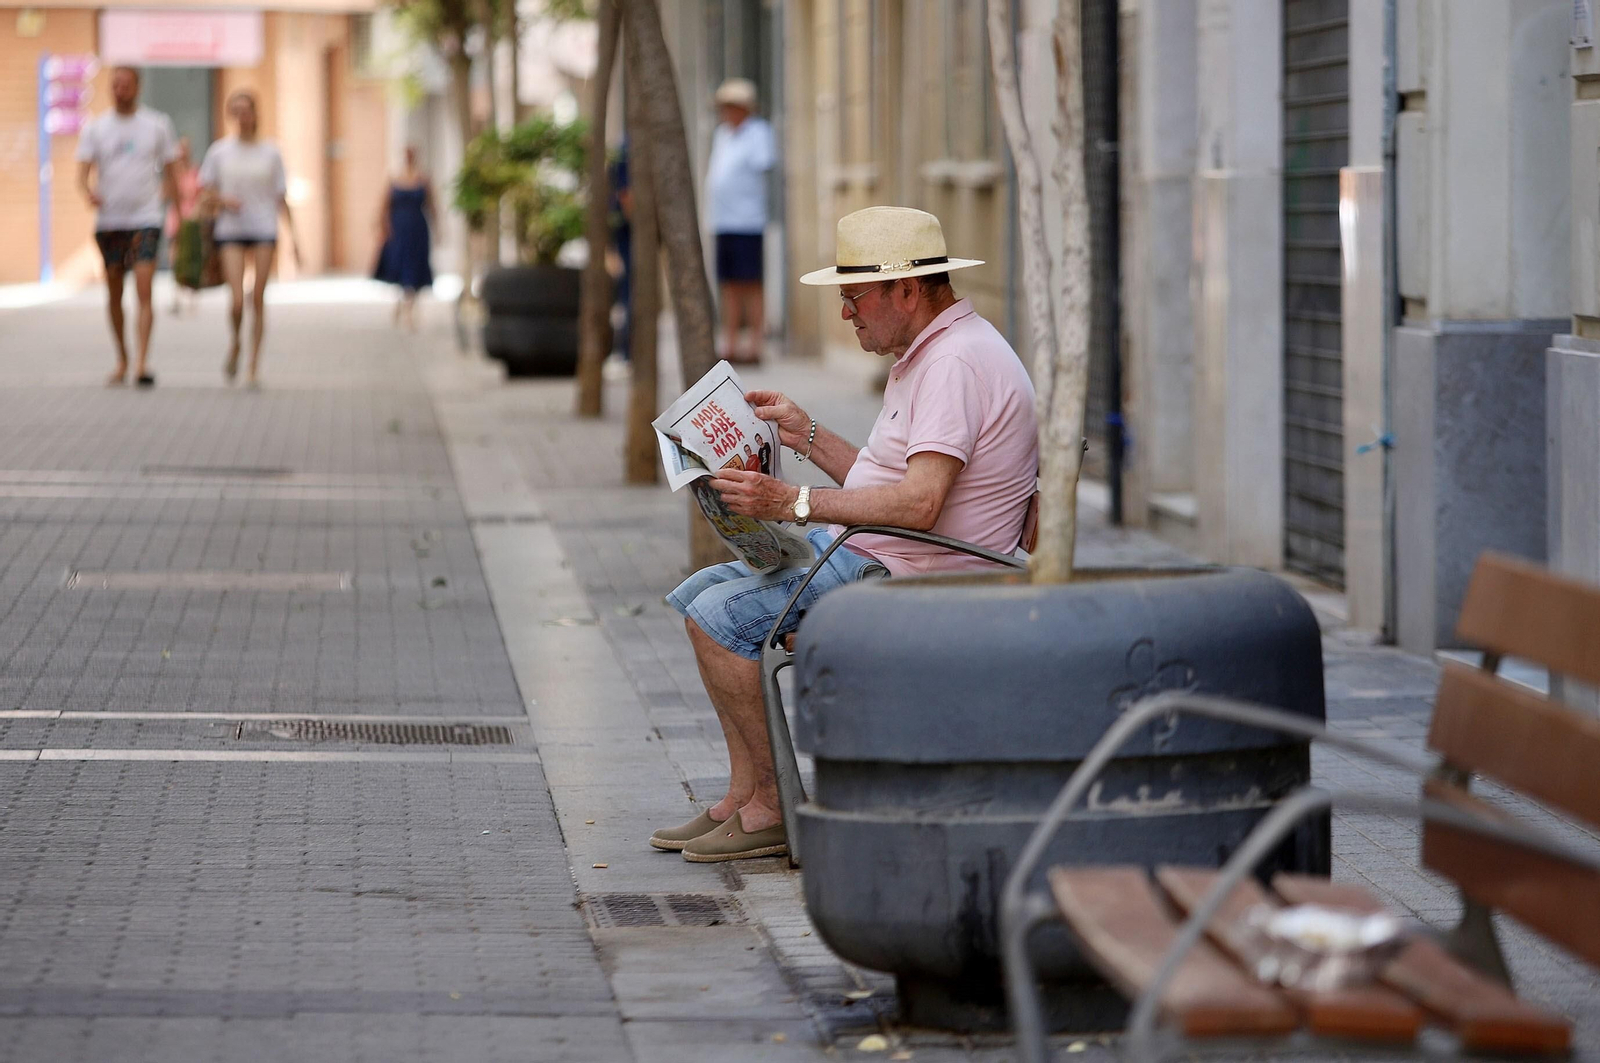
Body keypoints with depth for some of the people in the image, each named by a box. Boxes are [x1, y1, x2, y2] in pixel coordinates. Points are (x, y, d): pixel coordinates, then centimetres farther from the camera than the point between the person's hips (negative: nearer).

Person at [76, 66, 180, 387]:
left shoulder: (158, 125, 4)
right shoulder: (96, 128, 5)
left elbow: (169, 169, 11)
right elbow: (83, 170, -4)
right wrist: (89, 191, -25)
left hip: (146, 219, -2)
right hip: (108, 221, 2)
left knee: (144, 291, -15)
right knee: (114, 295, 9)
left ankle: (142, 364, -21)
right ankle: (122, 361, 24)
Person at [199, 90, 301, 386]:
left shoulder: (270, 153, 4)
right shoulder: (220, 151, 3)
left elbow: (281, 197, 5)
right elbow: (207, 190, 9)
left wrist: (293, 235, -1)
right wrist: (223, 201, -13)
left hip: (264, 231, 0)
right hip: (231, 231, 0)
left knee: (258, 298, -3)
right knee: (237, 299, -12)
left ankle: (254, 366, 5)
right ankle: (234, 344, 19)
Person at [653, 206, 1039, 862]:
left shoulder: (957, 361, -19)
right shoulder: (929, 354, 16)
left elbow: (919, 504, -30)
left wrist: (794, 504, -27)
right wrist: (805, 435, 14)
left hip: (908, 577, -11)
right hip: (863, 554, 11)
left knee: (719, 614, -18)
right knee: (698, 594, 10)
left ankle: (771, 805, -10)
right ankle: (744, 794, 6)